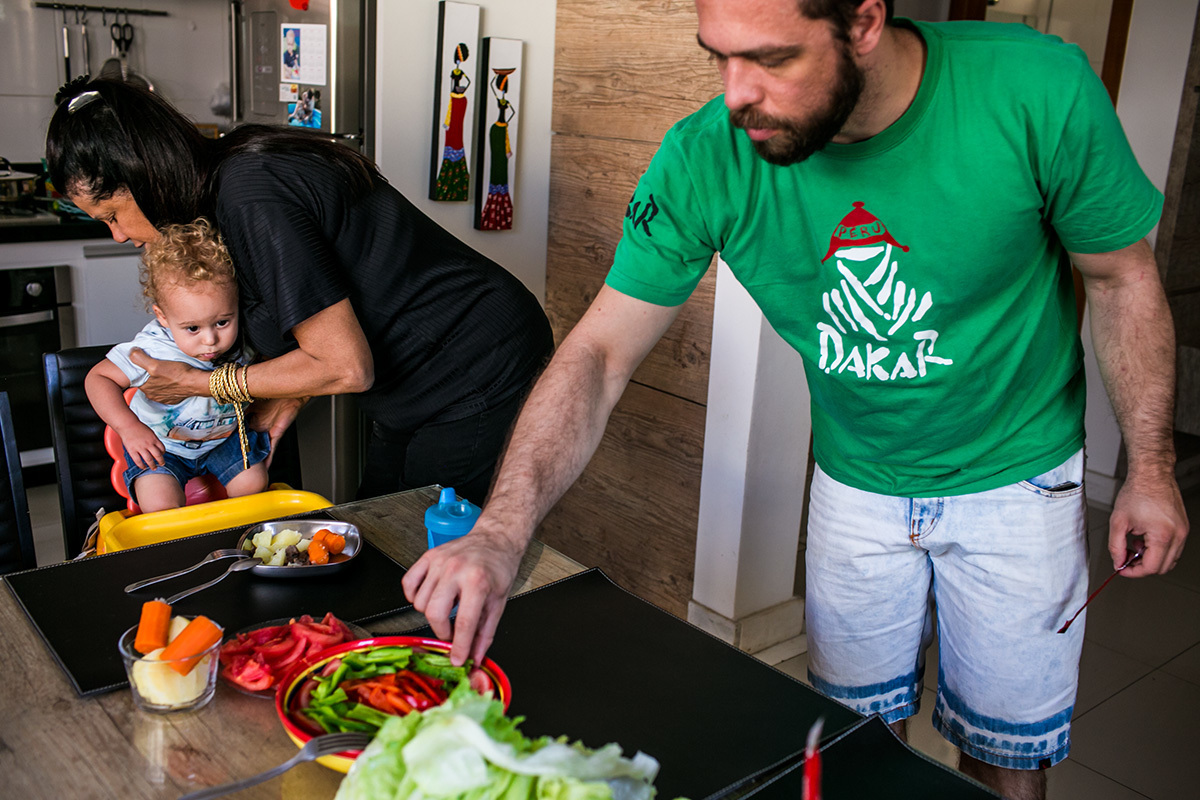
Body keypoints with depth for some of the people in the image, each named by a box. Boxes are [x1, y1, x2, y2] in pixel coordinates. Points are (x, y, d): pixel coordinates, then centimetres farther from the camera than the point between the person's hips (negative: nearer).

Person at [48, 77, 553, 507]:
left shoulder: (252, 198, -26)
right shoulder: (229, 177, 3)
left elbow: (346, 366, -26)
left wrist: (197, 383, -14)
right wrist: (289, 396, 4)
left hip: (479, 367, -9)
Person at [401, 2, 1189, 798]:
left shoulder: (1038, 90, -26)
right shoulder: (705, 158, -22)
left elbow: (1122, 277, -10)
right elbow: (600, 352, -22)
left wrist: (1151, 466, -5)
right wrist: (501, 532, -34)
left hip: (1015, 479, -1)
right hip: (855, 485, 2)